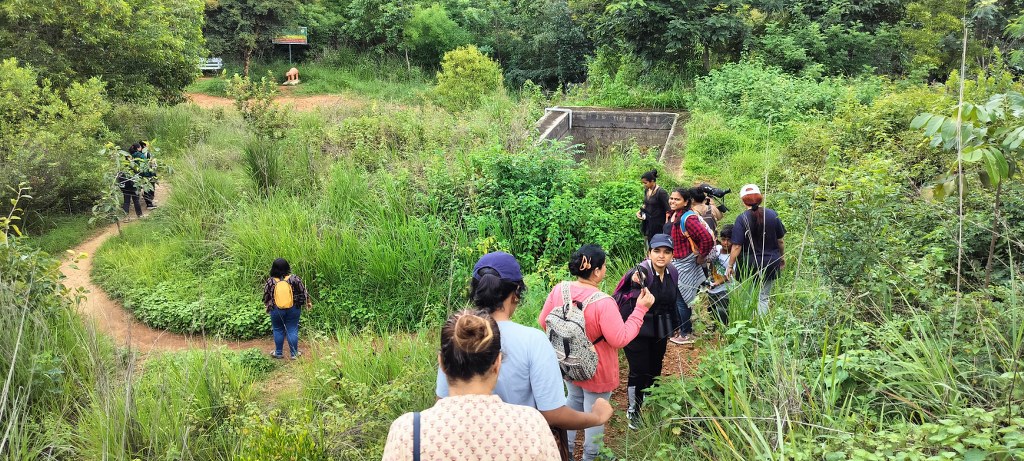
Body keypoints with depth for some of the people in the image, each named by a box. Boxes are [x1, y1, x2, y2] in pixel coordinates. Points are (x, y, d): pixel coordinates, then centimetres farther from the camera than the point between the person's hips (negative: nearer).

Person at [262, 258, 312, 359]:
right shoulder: (294, 278, -10)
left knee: (278, 330, 15)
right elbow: (303, 292, 0)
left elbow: (266, 297, 2)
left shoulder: (270, 281, -9)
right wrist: (308, 302, 15)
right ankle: (294, 353, 14)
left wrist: (268, 306, 20)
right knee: (292, 330, 8)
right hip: (293, 309, 0)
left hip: (276, 310, 0)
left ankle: (278, 353, 24)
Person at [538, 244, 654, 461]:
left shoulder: (559, 290, -15)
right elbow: (620, 339, -25)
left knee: (574, 402, 29)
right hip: (595, 370, -6)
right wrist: (641, 309, -21)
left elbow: (544, 322, -2)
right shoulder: (603, 303, -33)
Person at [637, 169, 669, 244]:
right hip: (647, 223, 7)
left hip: (658, 226, -7)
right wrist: (640, 211, 5)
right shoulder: (646, 190, 6)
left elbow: (668, 210, -14)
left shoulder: (661, 193, -18)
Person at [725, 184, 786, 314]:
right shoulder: (772, 215, -4)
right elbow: (780, 240, 5)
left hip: (748, 264, -3)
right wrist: (782, 258, 20)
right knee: (763, 298, 11)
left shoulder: (742, 219, -14)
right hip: (769, 263, 3)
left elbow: (737, 246, -15)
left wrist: (730, 266, -6)